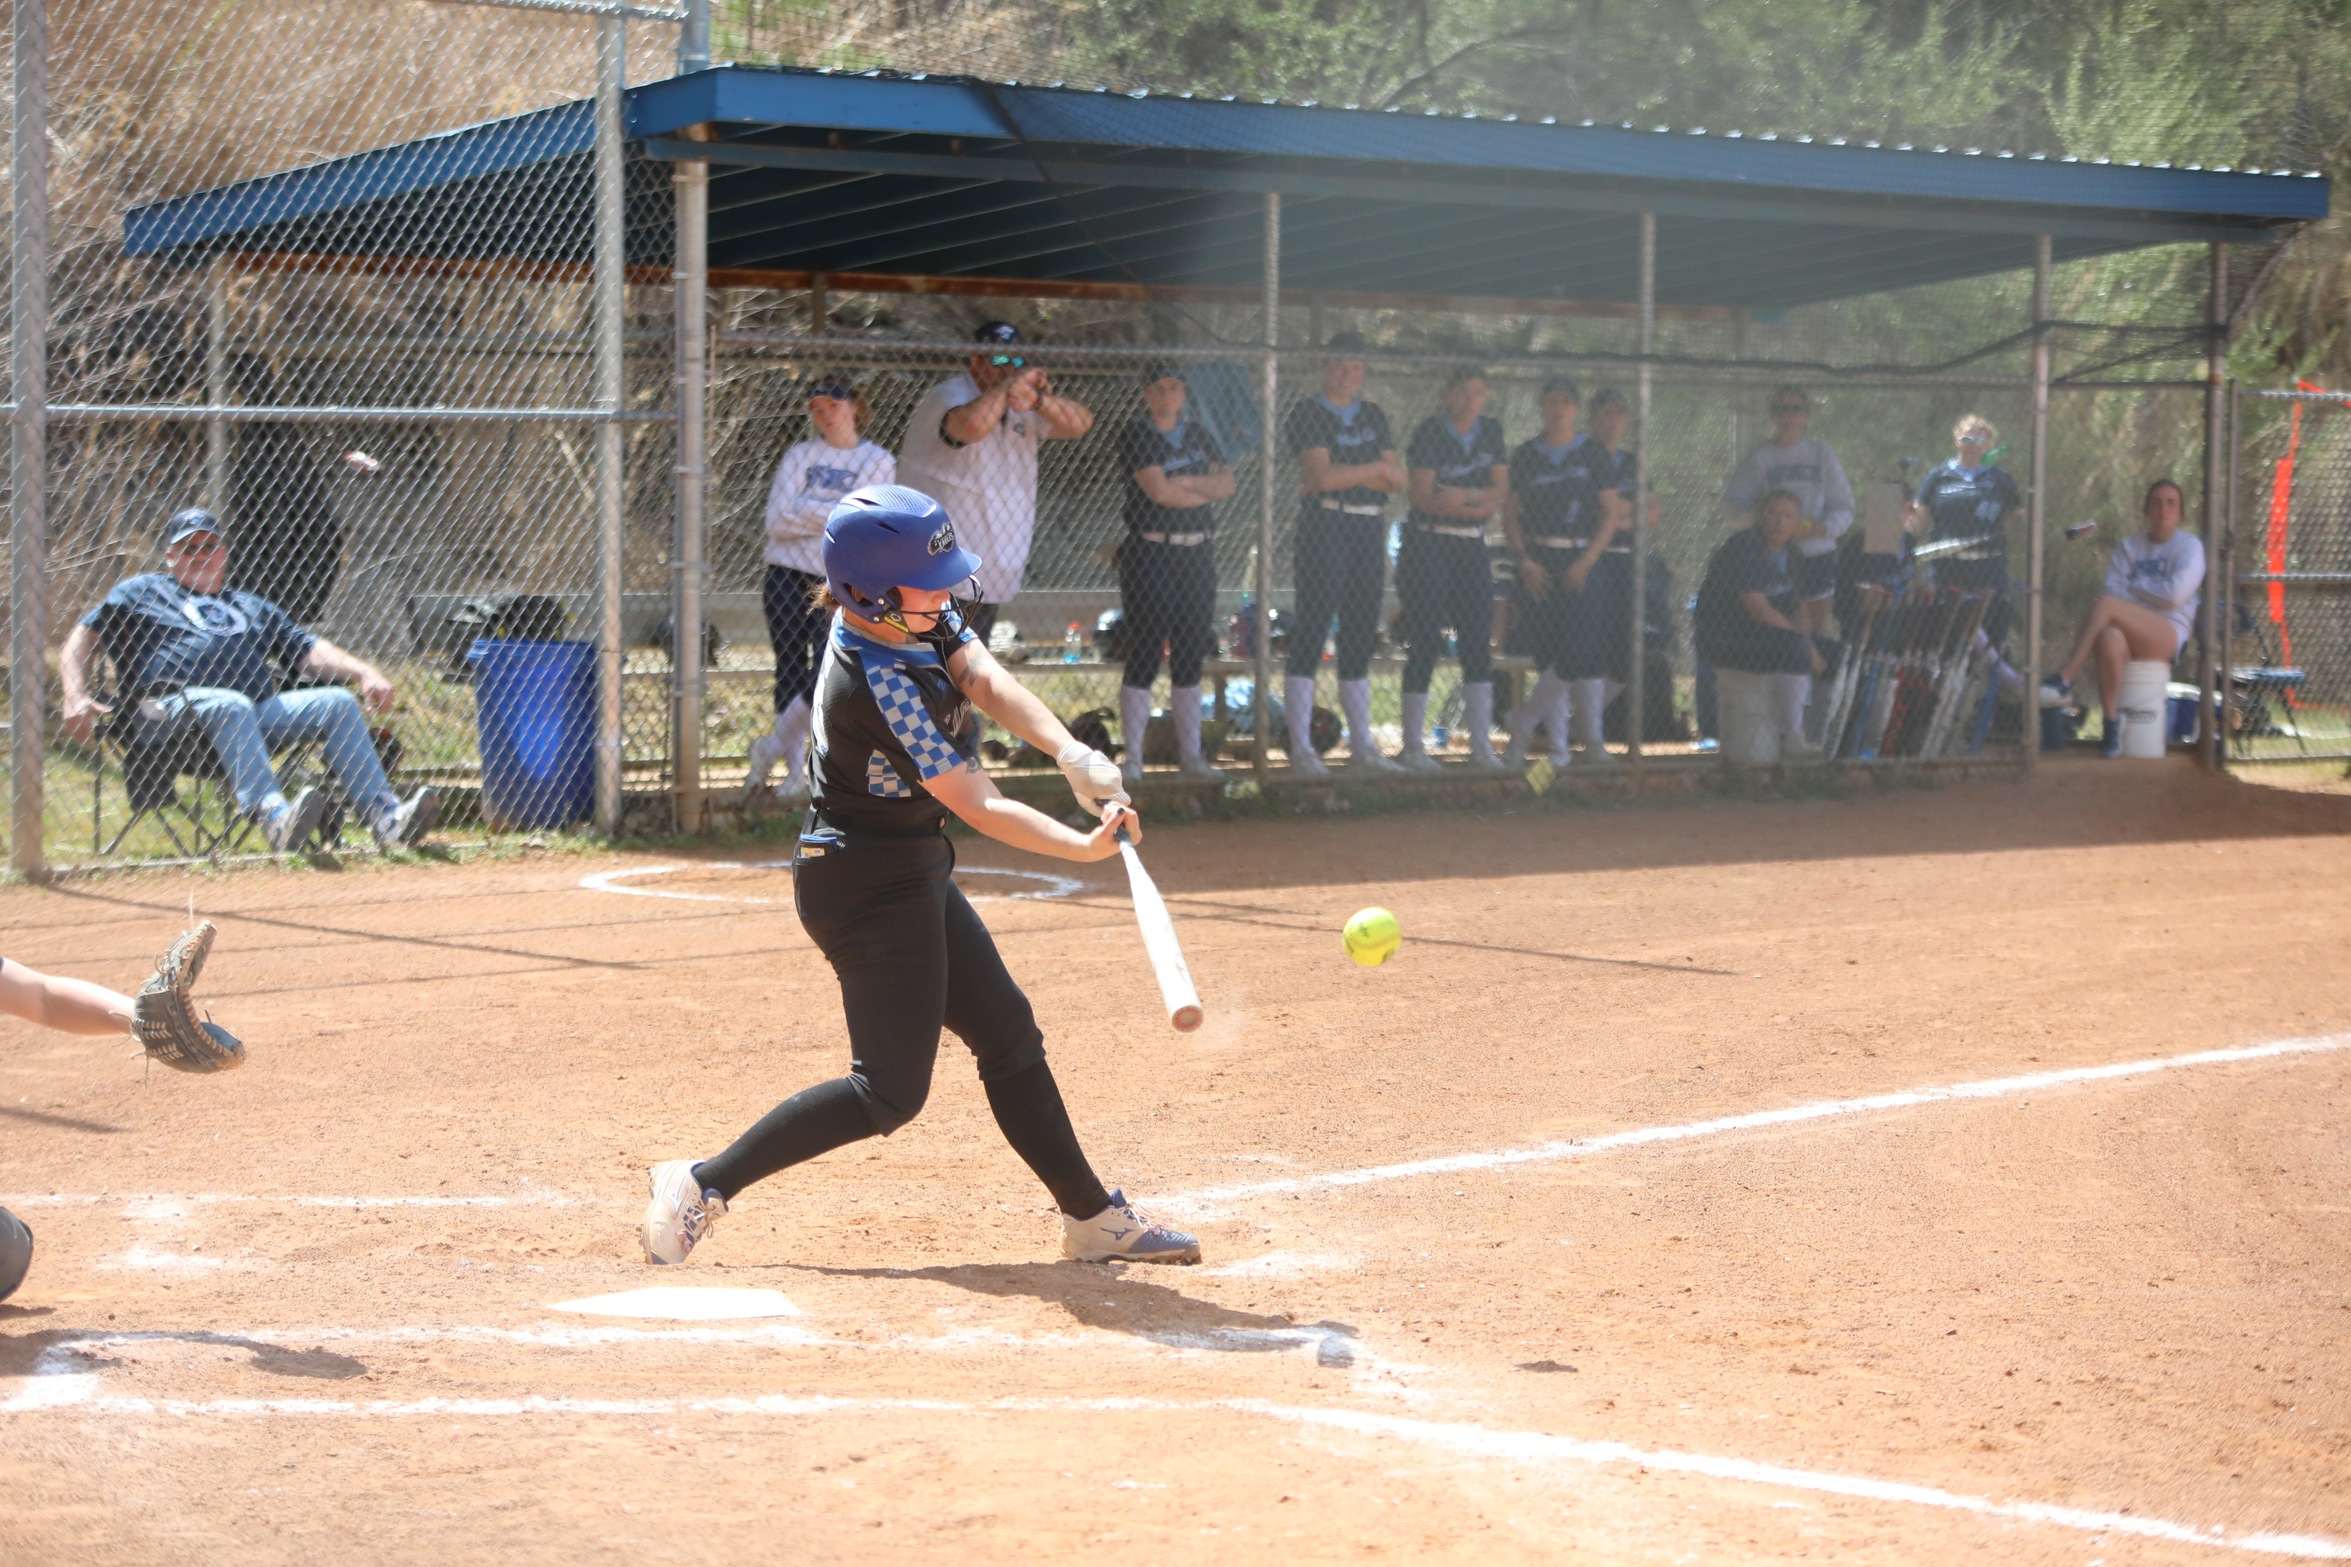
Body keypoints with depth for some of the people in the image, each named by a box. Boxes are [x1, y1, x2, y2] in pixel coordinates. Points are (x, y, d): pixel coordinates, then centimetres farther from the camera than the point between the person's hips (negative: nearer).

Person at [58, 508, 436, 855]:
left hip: (260, 709, 5)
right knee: (231, 706, -38)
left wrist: (363, 672, 6)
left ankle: (388, 820, -34)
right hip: (171, 709, -5)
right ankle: (276, 820, -61)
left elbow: (307, 651, 26)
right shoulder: (141, 592, 25)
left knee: (339, 702, -17)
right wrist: (76, 698, -6)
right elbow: (85, 637, 14)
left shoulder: (255, 607, 36)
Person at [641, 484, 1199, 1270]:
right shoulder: (882, 682, -28)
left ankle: (1092, 1216, 21)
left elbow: (988, 681, -15)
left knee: (1006, 1034, 13)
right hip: (868, 887, -10)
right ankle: (704, 1184, -1)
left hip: (911, 874, 10)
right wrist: (1085, 846, -36)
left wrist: (1070, 752, -31)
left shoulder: (915, 615, -2)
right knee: (890, 1091, -7)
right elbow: (979, 808, -28)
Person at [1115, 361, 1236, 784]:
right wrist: (1206, 491, -2)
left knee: (1190, 656, 8)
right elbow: (1158, 491, -15)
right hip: (1151, 554, -5)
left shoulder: (1199, 435, 14)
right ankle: (1132, 757, -4)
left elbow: (1227, 483, 3)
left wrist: (1183, 483, -11)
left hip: (1197, 554, 6)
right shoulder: (1137, 436, -3)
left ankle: (1190, 754, 14)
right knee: (1144, 656, -7)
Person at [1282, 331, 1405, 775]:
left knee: (1360, 638, 8)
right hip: (1325, 527, -6)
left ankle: (1361, 745, 13)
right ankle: (1301, 747, -7)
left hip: (1369, 531, 6)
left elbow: (1398, 480, 9)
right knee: (1311, 634, -8)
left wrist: (1345, 474, -7)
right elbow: (1321, 475, -15)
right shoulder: (1309, 414, -2)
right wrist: (1373, 470, -3)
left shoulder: (1374, 415, 17)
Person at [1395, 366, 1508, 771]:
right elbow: (1424, 497, -15)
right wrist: (1479, 503, -9)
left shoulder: (1491, 433, 9)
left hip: (1471, 547, 5)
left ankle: (1481, 745, 3)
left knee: (1478, 643, 0)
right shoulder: (1430, 434, -8)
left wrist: (1462, 496, -13)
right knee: (1425, 643, -6)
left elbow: (1499, 492, 5)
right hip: (1427, 544, -5)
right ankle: (1412, 745, -1)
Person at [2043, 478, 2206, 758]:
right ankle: (2111, 725, -36)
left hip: (2168, 634, -3)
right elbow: (2114, 589, 5)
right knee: (2109, 639, -38)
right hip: (2130, 633, 3)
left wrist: (2134, 587, 4)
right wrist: (2152, 592, -10)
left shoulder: (2189, 546, 8)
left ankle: (2064, 681, -34)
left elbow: (2175, 595, -7)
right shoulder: (2129, 546, 20)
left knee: (2106, 605, -33)